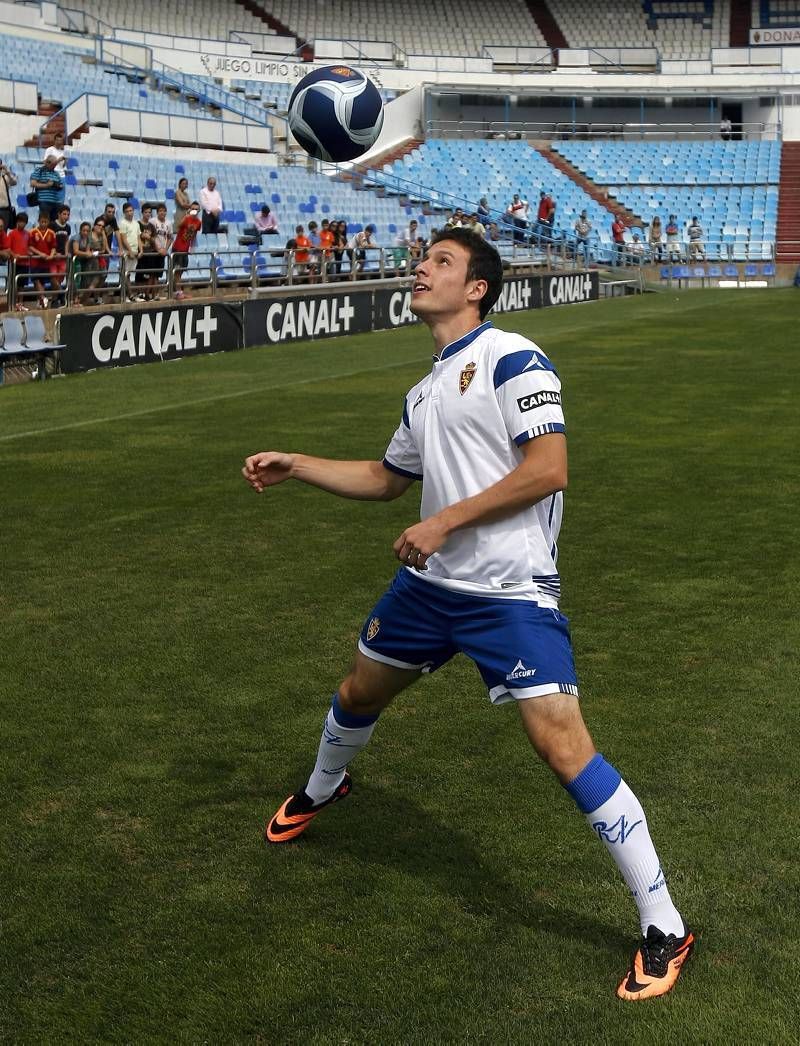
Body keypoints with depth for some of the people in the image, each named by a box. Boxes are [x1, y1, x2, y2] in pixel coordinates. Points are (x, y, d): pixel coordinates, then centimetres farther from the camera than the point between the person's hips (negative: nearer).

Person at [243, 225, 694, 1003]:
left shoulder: (510, 358, -11)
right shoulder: (426, 391, 15)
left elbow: (548, 469, -20)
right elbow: (386, 479, 27)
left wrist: (444, 521, -19)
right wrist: (293, 466, 19)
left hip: (509, 593, -8)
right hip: (430, 583, 8)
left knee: (563, 747, -15)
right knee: (359, 692, 22)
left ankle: (663, 927, -2)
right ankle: (321, 790, 57)